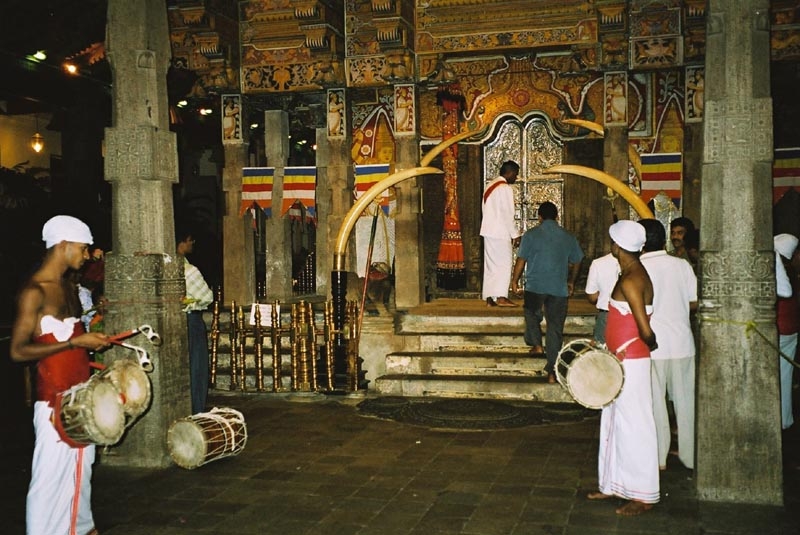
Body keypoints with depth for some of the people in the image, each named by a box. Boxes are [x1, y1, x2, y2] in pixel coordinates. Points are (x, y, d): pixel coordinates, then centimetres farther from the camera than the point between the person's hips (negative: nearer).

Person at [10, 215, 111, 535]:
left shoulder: (69, 286, 12)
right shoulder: (34, 292, -15)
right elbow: (17, 351, -20)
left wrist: (91, 342, 8)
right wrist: (75, 343, -20)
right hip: (54, 399, -9)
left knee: (80, 467, 19)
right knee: (52, 475, -4)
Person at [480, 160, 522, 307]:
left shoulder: (490, 186, 15)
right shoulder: (505, 188, -12)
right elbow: (508, 215, -15)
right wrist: (515, 234, -8)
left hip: (488, 231, 8)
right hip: (501, 233, -8)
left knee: (491, 265, 9)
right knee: (504, 264, -3)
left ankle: (489, 298, 8)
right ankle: (501, 296, -5)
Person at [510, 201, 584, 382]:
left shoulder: (531, 234, -3)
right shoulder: (568, 237, 6)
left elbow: (521, 260, -4)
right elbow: (576, 262, 15)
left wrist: (514, 280, 9)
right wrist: (571, 282, 30)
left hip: (535, 286, -2)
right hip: (559, 288, 2)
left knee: (532, 315, 27)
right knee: (555, 328, 5)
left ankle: (536, 344, 17)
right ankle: (552, 371, 5)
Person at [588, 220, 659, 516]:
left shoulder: (630, 281, -21)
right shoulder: (633, 274, 10)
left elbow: (646, 330, -25)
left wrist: (652, 346, -5)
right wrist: (602, 343, 15)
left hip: (631, 363, -10)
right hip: (621, 360, 10)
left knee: (634, 427, -1)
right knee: (615, 424, 17)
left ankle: (643, 495, 10)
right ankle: (613, 484, 29)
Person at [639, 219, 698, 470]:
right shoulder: (682, 265, 0)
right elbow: (695, 303, 3)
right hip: (682, 343, 3)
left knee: (655, 402, 8)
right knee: (686, 401, 13)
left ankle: (658, 457, 15)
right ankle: (691, 455, 23)